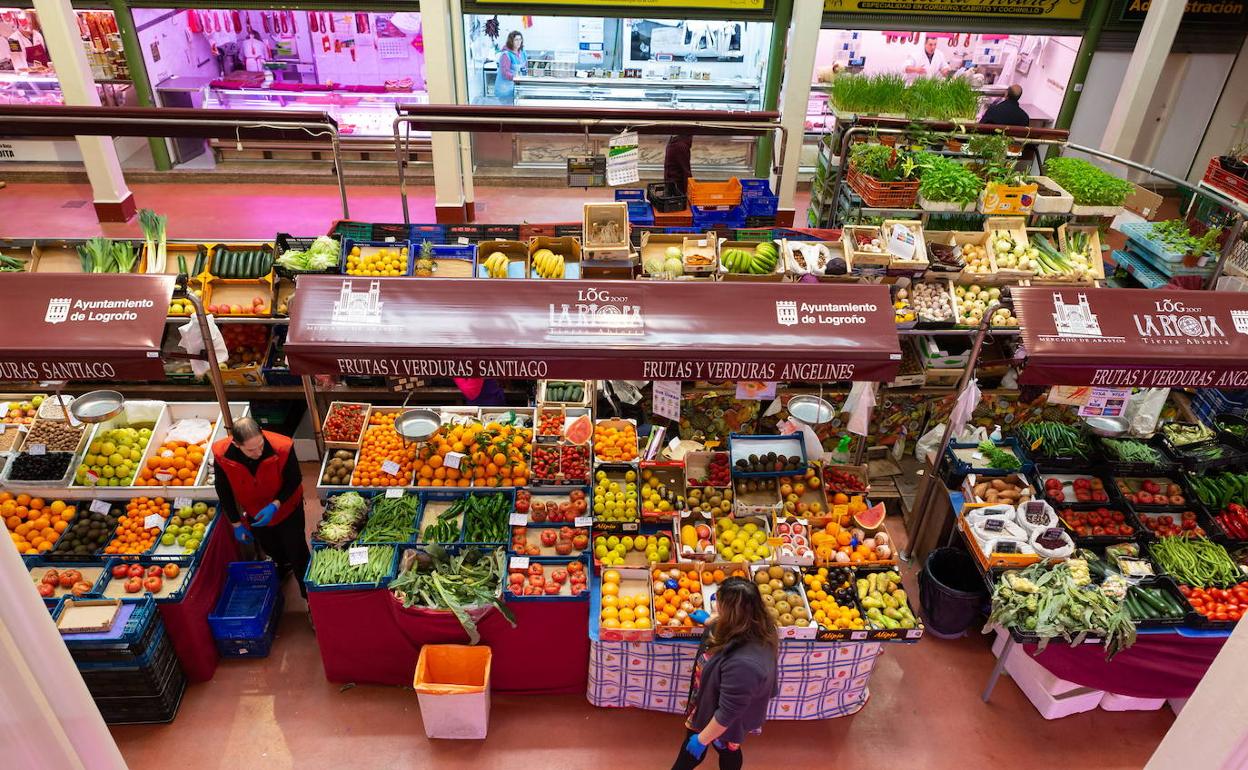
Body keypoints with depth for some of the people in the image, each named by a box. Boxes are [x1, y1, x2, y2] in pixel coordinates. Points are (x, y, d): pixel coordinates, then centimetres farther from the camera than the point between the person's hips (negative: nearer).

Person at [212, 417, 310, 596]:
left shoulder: (282, 448, -38)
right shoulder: (222, 455, -30)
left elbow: (294, 480, -19)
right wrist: (236, 523, -5)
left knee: (298, 554, 12)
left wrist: (275, 505, -32)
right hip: (254, 514, 3)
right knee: (271, 548, 30)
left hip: (287, 509, -3)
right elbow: (224, 491, -12)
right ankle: (283, 566, 63)